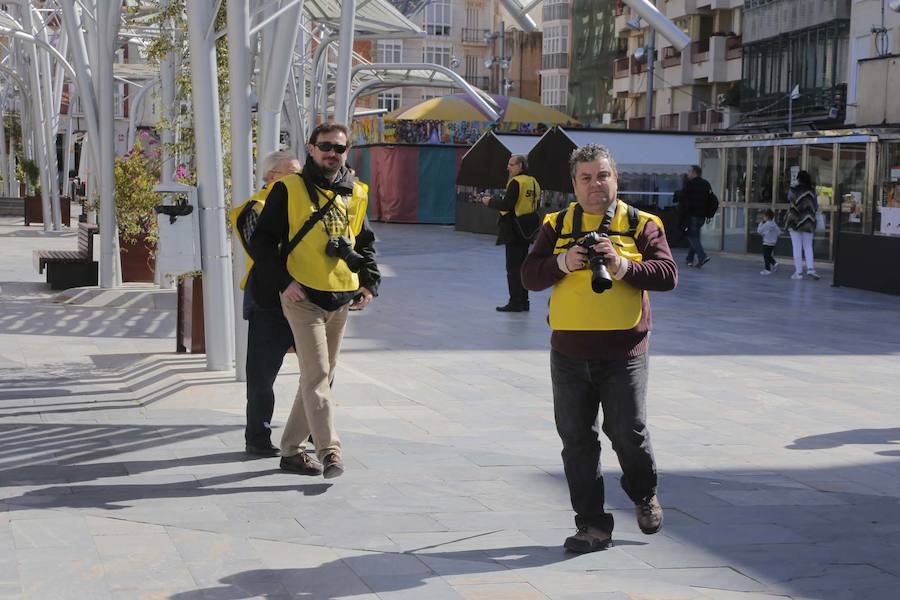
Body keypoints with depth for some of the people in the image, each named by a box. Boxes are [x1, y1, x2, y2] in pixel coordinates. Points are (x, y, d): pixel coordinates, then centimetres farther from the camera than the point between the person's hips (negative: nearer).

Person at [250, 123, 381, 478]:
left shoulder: (356, 195, 11)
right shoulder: (289, 190, -4)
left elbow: (365, 242, 22)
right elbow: (261, 242, -4)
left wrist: (369, 282, 8)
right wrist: (283, 281, -14)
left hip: (341, 301, 6)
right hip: (303, 298, -6)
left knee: (320, 376, 11)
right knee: (317, 375, -13)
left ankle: (292, 449, 22)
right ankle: (329, 450, -14)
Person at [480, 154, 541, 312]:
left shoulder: (516, 182, -15)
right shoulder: (533, 182, 10)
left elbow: (507, 205, -21)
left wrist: (490, 202, -5)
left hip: (514, 229, -8)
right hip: (527, 229, 8)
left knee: (513, 266, -3)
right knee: (522, 265, 15)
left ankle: (515, 303, -2)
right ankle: (523, 301, 19)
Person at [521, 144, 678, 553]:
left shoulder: (641, 224, 4)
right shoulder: (556, 225, 10)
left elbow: (668, 274, -6)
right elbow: (529, 276, 2)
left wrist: (624, 266, -21)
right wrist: (562, 263, -16)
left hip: (623, 351, -2)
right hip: (568, 351, 3)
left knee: (628, 432, 0)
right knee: (576, 439, 5)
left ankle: (644, 495, 32)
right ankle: (592, 525, 15)